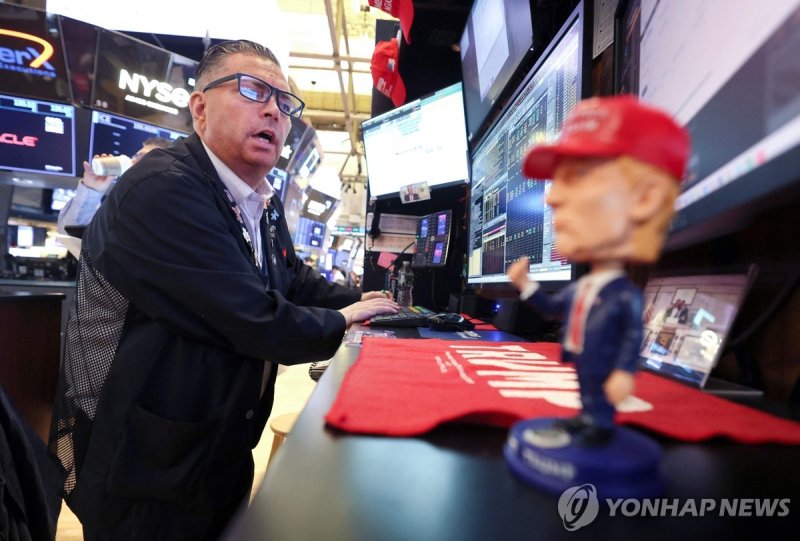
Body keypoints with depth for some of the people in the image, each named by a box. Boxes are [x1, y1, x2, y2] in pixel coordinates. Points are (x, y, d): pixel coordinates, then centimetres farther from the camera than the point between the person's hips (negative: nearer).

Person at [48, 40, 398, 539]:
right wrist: (341, 321, -12)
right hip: (143, 467, -8)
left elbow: (299, 282, 15)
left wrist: (359, 301, 0)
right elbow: (260, 326, -30)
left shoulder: (265, 205, 4)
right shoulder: (162, 189, -25)